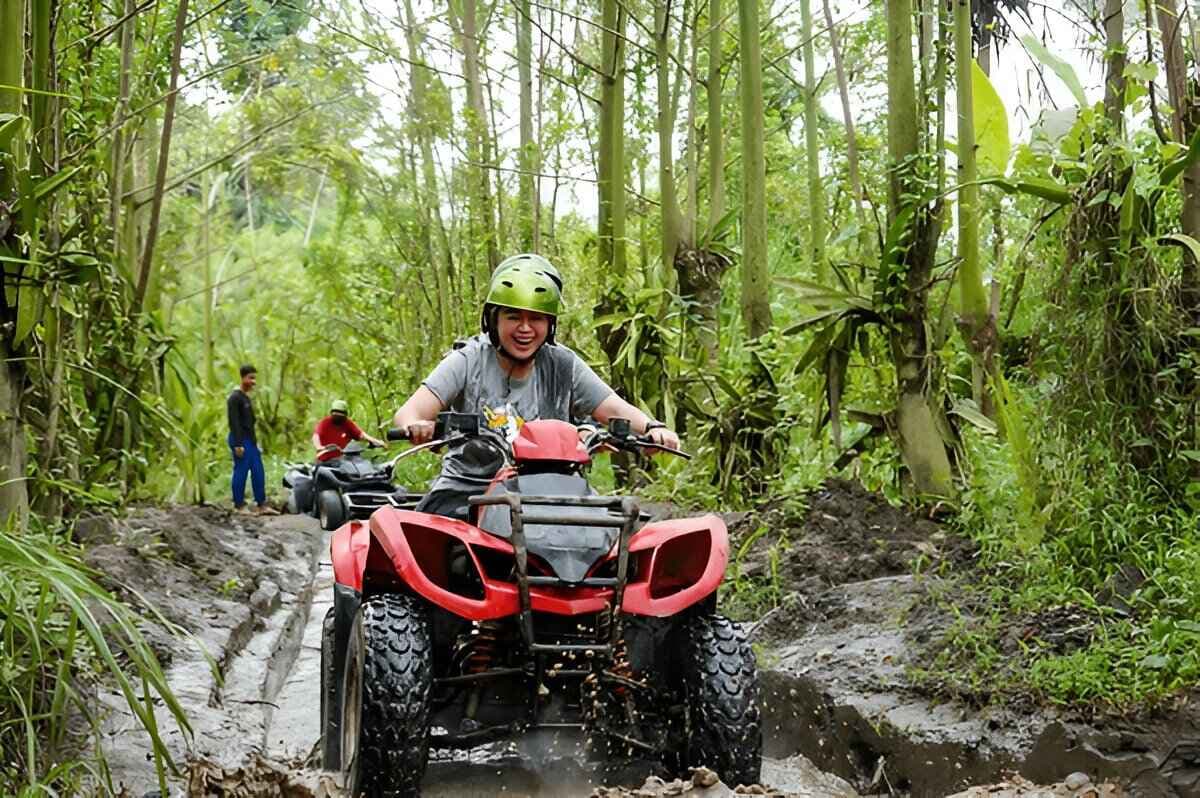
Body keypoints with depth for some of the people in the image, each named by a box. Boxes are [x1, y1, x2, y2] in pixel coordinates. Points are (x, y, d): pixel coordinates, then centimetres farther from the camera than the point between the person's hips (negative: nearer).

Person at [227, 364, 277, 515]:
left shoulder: (246, 398, 18)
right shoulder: (235, 398, -11)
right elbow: (234, 423, -17)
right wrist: (238, 444, -22)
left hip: (250, 440, 9)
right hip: (240, 441, -9)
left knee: (258, 473, 6)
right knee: (241, 473, -5)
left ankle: (261, 505, 8)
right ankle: (239, 506, 0)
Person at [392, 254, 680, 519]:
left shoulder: (562, 366, 4)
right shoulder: (468, 361, -4)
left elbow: (613, 408, -1)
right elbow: (407, 412, -13)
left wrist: (651, 427, -23)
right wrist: (415, 426, -38)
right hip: (464, 493, -2)